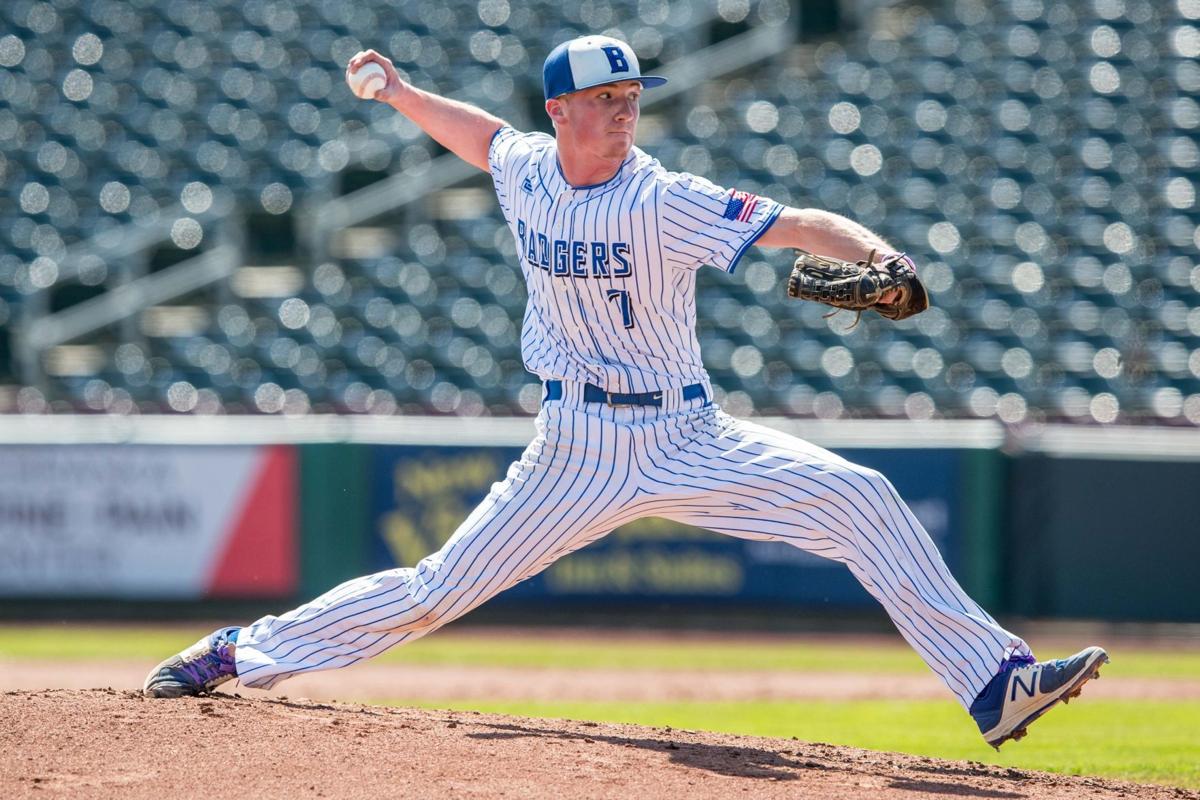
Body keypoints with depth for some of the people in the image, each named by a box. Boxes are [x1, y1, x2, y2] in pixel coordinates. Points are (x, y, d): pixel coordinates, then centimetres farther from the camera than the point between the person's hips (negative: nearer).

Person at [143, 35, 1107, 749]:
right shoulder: (525, 171, -1)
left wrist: (880, 259, -43)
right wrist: (398, 94, 22)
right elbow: (483, 133, 26)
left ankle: (995, 683, -18)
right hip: (577, 450, 2)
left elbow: (803, 225, -26)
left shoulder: (666, 202, -15)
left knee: (860, 499, -19)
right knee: (437, 589, 0)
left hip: (688, 440, -2)